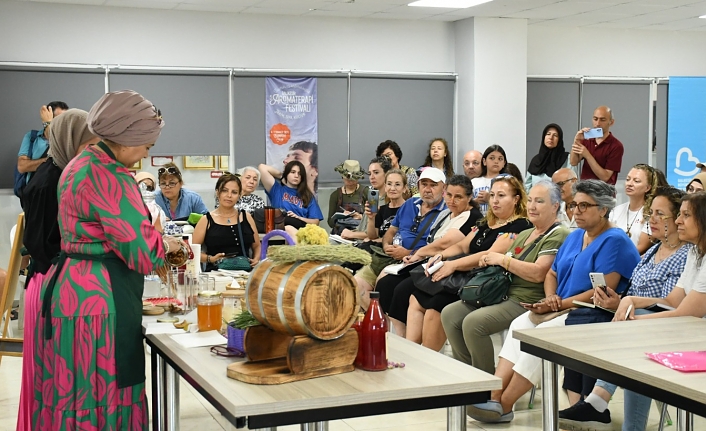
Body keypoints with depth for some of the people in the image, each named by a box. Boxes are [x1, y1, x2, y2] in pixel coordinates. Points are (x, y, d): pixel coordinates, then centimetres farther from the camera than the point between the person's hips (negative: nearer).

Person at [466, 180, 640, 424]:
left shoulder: (614, 241, -10)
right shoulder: (575, 236, 17)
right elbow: (552, 274, 21)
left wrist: (560, 304, -17)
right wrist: (551, 298, -2)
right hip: (560, 309, 9)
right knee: (520, 324, -14)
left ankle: (503, 405, -24)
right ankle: (494, 394, -25)